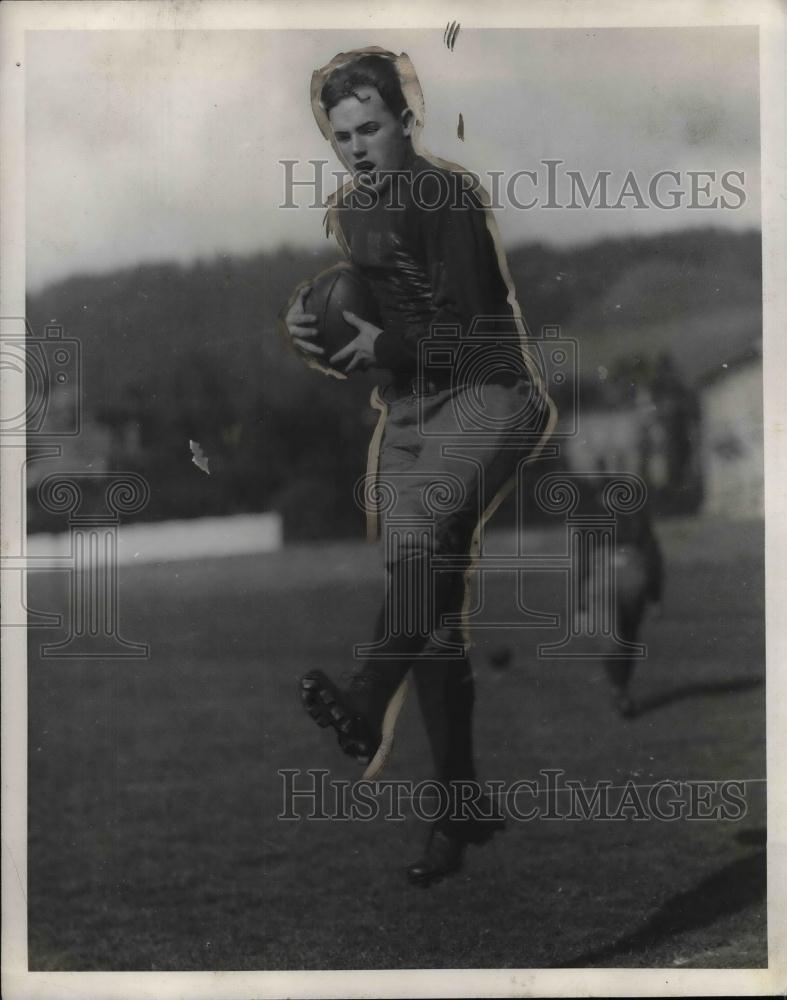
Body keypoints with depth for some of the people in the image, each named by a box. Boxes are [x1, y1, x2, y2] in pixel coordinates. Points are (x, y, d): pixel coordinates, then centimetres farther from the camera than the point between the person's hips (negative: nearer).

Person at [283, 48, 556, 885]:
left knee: (426, 521, -36)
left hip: (486, 396, -7)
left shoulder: (448, 197, -9)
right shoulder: (350, 213, 13)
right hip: (409, 411, 7)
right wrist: (314, 334, -1)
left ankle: (368, 705, -53)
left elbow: (479, 329, -15)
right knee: (431, 606, 2)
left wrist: (387, 343, -22)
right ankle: (462, 805, 8)